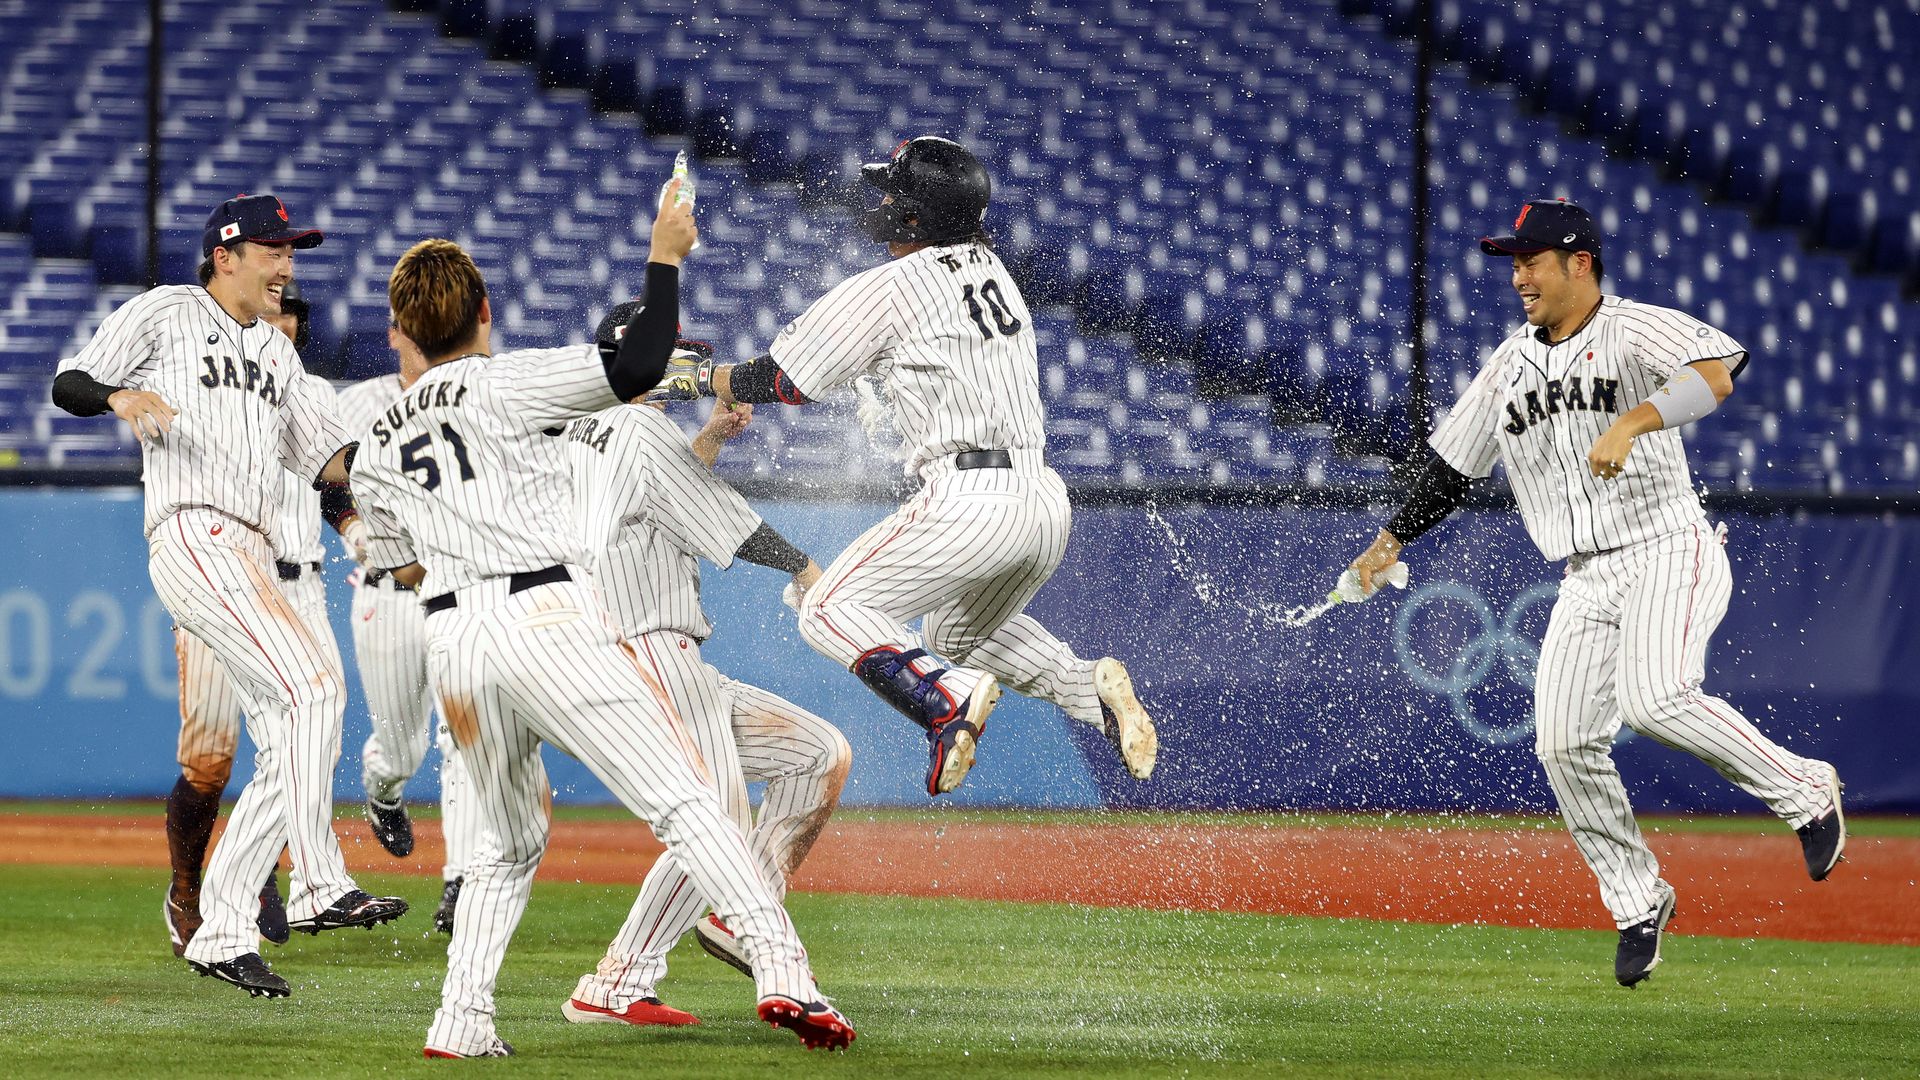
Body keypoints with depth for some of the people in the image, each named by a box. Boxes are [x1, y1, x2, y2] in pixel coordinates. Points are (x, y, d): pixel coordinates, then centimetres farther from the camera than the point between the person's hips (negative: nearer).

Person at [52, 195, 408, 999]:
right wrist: (123, 396, -19)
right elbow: (69, 384, 2)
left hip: (256, 561, 8)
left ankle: (221, 933, 7)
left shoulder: (276, 354, 26)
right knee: (312, 682, -24)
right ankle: (317, 886, -27)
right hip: (194, 535, -8)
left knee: (290, 752, 2)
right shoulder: (167, 312, 7)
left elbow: (328, 456, 20)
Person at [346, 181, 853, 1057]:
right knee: (682, 799, -9)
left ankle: (460, 1020, 10)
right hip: (547, 617, -5)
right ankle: (781, 972, -23)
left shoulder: (377, 449, 19)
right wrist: (665, 258, 5)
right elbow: (638, 367, -5)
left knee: (508, 843, 22)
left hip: (451, 640, 5)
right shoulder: (505, 383, 3)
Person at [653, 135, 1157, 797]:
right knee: (960, 630, 31)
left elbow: (781, 381, -1)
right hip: (1045, 500, 8)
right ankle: (1093, 689, 9)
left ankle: (949, 699, -25)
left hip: (971, 500, -8)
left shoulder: (890, 287, -6)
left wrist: (694, 378, 14)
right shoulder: (990, 271, 18)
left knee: (830, 611, -1)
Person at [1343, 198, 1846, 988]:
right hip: (1586, 582, 7)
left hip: (1670, 553, -7)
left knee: (1655, 699, -30)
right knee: (1565, 745, -6)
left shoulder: (1639, 330, -6)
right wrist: (1393, 539, 15)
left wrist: (1632, 420, -39)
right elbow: (1452, 463, 23)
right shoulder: (1511, 365, 15)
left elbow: (1716, 374, -26)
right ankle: (1637, 903, 10)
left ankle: (1806, 791, -10)